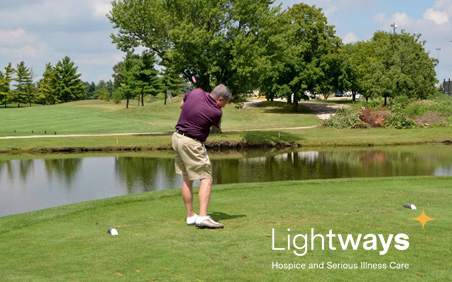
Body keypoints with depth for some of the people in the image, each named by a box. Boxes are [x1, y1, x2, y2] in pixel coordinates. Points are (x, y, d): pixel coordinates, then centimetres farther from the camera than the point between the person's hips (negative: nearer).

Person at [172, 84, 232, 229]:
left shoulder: (196, 92, -1)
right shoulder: (216, 112, -16)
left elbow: (181, 105, 17)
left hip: (177, 137, 8)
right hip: (192, 143, -8)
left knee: (187, 179, 14)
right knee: (206, 179, -5)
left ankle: (190, 216, 18)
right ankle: (203, 217, -16)